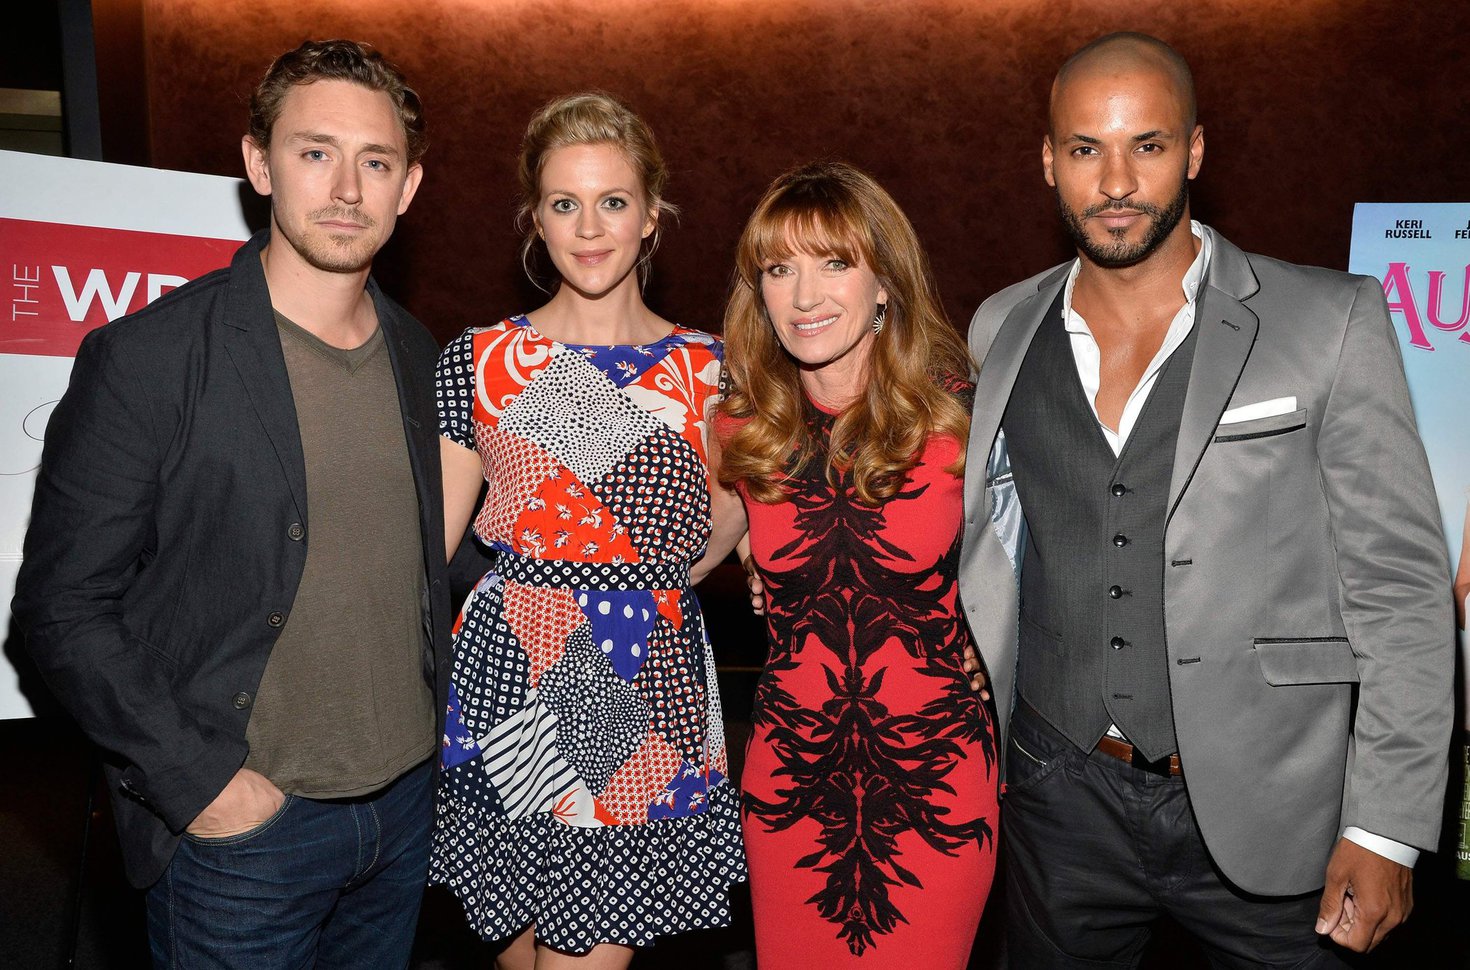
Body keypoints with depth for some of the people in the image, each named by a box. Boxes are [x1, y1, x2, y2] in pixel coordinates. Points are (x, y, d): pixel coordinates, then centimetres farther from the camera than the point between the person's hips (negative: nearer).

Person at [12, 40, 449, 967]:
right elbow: (63, 605, -12)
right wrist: (201, 782, -15)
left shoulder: (417, 355, 3)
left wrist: (434, 733, 8)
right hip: (242, 826, -5)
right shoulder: (144, 359, -14)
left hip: (406, 803, 5)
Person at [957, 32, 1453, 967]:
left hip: (1260, 810, -2)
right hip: (1064, 799, 3)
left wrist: (1386, 830, -9)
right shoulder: (1002, 330, 2)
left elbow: (1402, 585, -7)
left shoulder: (1332, 323, -7)